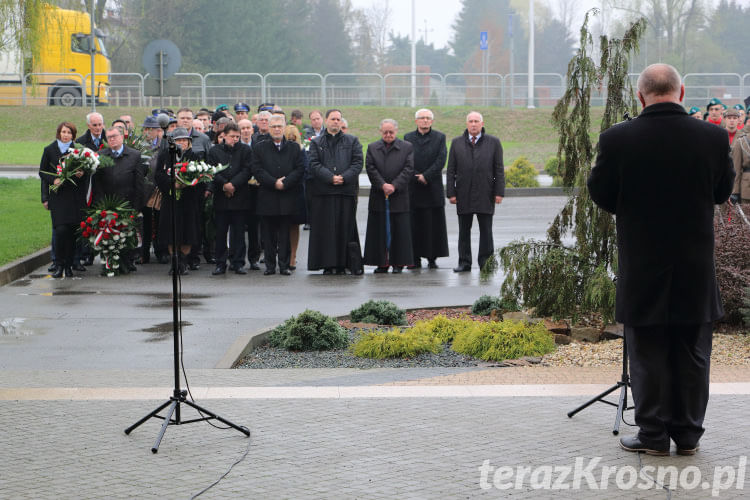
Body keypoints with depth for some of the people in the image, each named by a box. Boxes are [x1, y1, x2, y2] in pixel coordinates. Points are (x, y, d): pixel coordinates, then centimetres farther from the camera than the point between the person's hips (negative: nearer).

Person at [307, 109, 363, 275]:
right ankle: (328, 265, 1)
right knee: (325, 228, -2)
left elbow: (357, 162, 3)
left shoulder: (352, 141, 12)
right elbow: (314, 164, 0)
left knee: (345, 228, -1)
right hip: (323, 191, 0)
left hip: (347, 190, 0)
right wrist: (330, 177, -14)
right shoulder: (316, 143, 11)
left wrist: (344, 177, -12)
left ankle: (342, 264, 3)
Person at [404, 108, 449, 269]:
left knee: (434, 224, -1)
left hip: (433, 188, -1)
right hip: (413, 188, 1)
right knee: (414, 224, 0)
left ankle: (432, 258, 4)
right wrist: (416, 178, -11)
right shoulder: (408, 138, 10)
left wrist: (426, 176, -12)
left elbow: (441, 160, -4)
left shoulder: (439, 138, 7)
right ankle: (415, 258, 5)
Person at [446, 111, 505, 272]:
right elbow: (451, 170, 6)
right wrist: (451, 193, -1)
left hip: (485, 195, -1)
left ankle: (485, 263, 6)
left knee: (486, 230, 1)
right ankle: (464, 263, 9)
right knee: (464, 230, 4)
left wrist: (499, 192, -5)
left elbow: (499, 169, 2)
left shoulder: (493, 142, 4)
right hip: (463, 195, 1)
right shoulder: (457, 143, 8)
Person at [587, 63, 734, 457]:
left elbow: (600, 194, -2)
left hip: (642, 269, -2)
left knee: (648, 352, 8)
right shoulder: (713, 138, -7)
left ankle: (653, 435, 12)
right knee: (692, 353, 12)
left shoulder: (617, 139, -13)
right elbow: (722, 192, 6)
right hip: (696, 270, 2)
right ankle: (688, 434, 19)